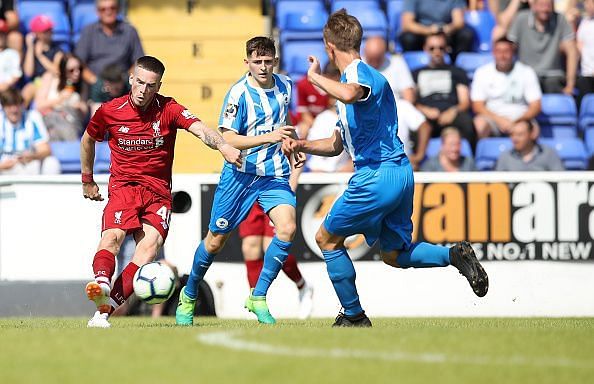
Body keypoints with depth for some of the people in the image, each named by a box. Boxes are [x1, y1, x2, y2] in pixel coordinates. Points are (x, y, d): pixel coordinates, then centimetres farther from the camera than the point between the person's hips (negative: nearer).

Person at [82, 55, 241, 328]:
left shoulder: (168, 109, -3)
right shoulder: (109, 111, 1)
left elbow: (199, 129, -21)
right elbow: (88, 140, 21)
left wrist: (223, 146, -41)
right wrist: (87, 181, 26)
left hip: (158, 191, 0)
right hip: (123, 186, 0)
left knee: (150, 245, -24)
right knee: (113, 235, -29)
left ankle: (104, 310, -31)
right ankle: (101, 283, -57)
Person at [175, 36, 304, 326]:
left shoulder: (285, 86, 3)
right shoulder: (239, 93, -15)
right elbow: (229, 139, -21)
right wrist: (269, 137, -29)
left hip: (275, 174, 4)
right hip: (240, 174, -4)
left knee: (287, 228, -21)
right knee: (216, 240, 5)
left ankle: (258, 297, -9)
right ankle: (189, 297, 29)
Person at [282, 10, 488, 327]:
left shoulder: (361, 73, -12)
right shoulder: (353, 80, 20)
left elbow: (349, 94, -41)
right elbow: (338, 144, 27)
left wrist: (315, 77, -24)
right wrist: (302, 145, 11)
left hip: (378, 176, -10)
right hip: (399, 174, 10)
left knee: (327, 239, 7)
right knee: (393, 254, 18)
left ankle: (353, 316, 11)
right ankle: (455, 255, -3)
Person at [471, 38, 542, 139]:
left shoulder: (527, 72, 2)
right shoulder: (482, 72, 3)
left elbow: (536, 106, 0)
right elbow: (477, 106, -1)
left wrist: (518, 121, -18)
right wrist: (499, 119, -16)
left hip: (519, 118, 0)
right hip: (492, 118, 0)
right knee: (479, 123, -34)